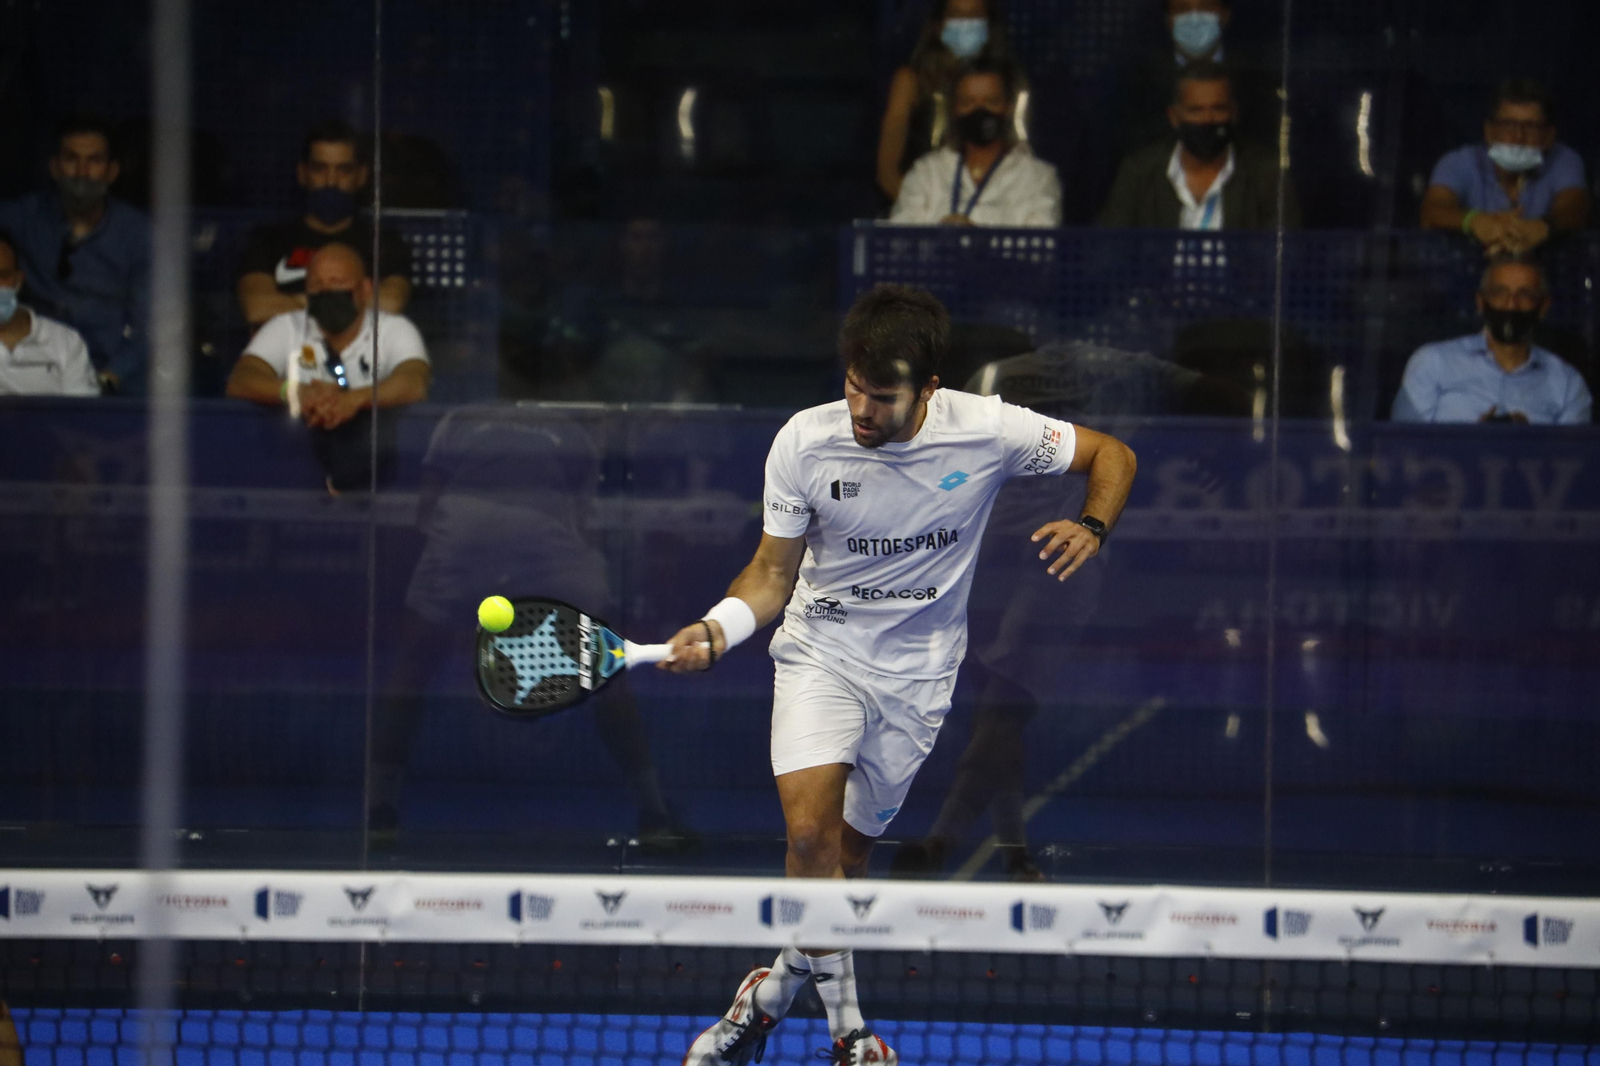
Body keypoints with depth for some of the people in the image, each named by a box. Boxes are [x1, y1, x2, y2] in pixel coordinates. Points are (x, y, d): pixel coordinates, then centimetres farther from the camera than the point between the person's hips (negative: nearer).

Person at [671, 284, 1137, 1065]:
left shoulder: (986, 431, -18)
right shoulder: (805, 444, -17)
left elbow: (1111, 455, -3)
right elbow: (773, 573, -5)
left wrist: (1090, 528, -22)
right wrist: (716, 630, -24)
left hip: (917, 673, 1)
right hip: (820, 653, -1)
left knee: (847, 855, 7)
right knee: (811, 835, -21)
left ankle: (773, 992, 32)